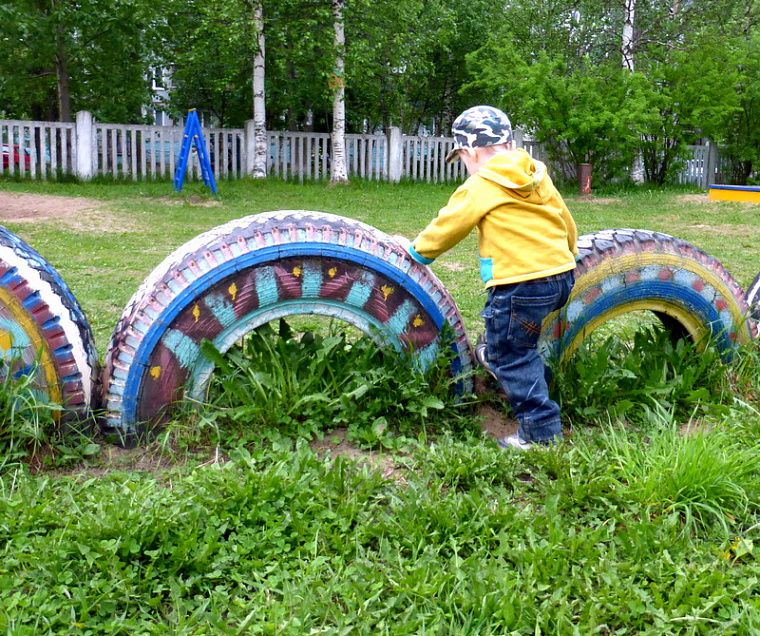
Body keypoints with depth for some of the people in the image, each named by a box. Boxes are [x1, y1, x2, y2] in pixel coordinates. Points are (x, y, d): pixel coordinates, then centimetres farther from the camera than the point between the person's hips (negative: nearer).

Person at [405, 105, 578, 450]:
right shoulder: (538, 176, 13)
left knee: (513, 357, 3)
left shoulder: (479, 187, -6)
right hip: (562, 276, 8)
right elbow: (567, 224, 21)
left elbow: (445, 227, 2)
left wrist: (416, 251, 19)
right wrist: (565, 256, 39)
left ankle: (540, 430, 6)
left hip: (521, 285, -7)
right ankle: (497, 354, 51)